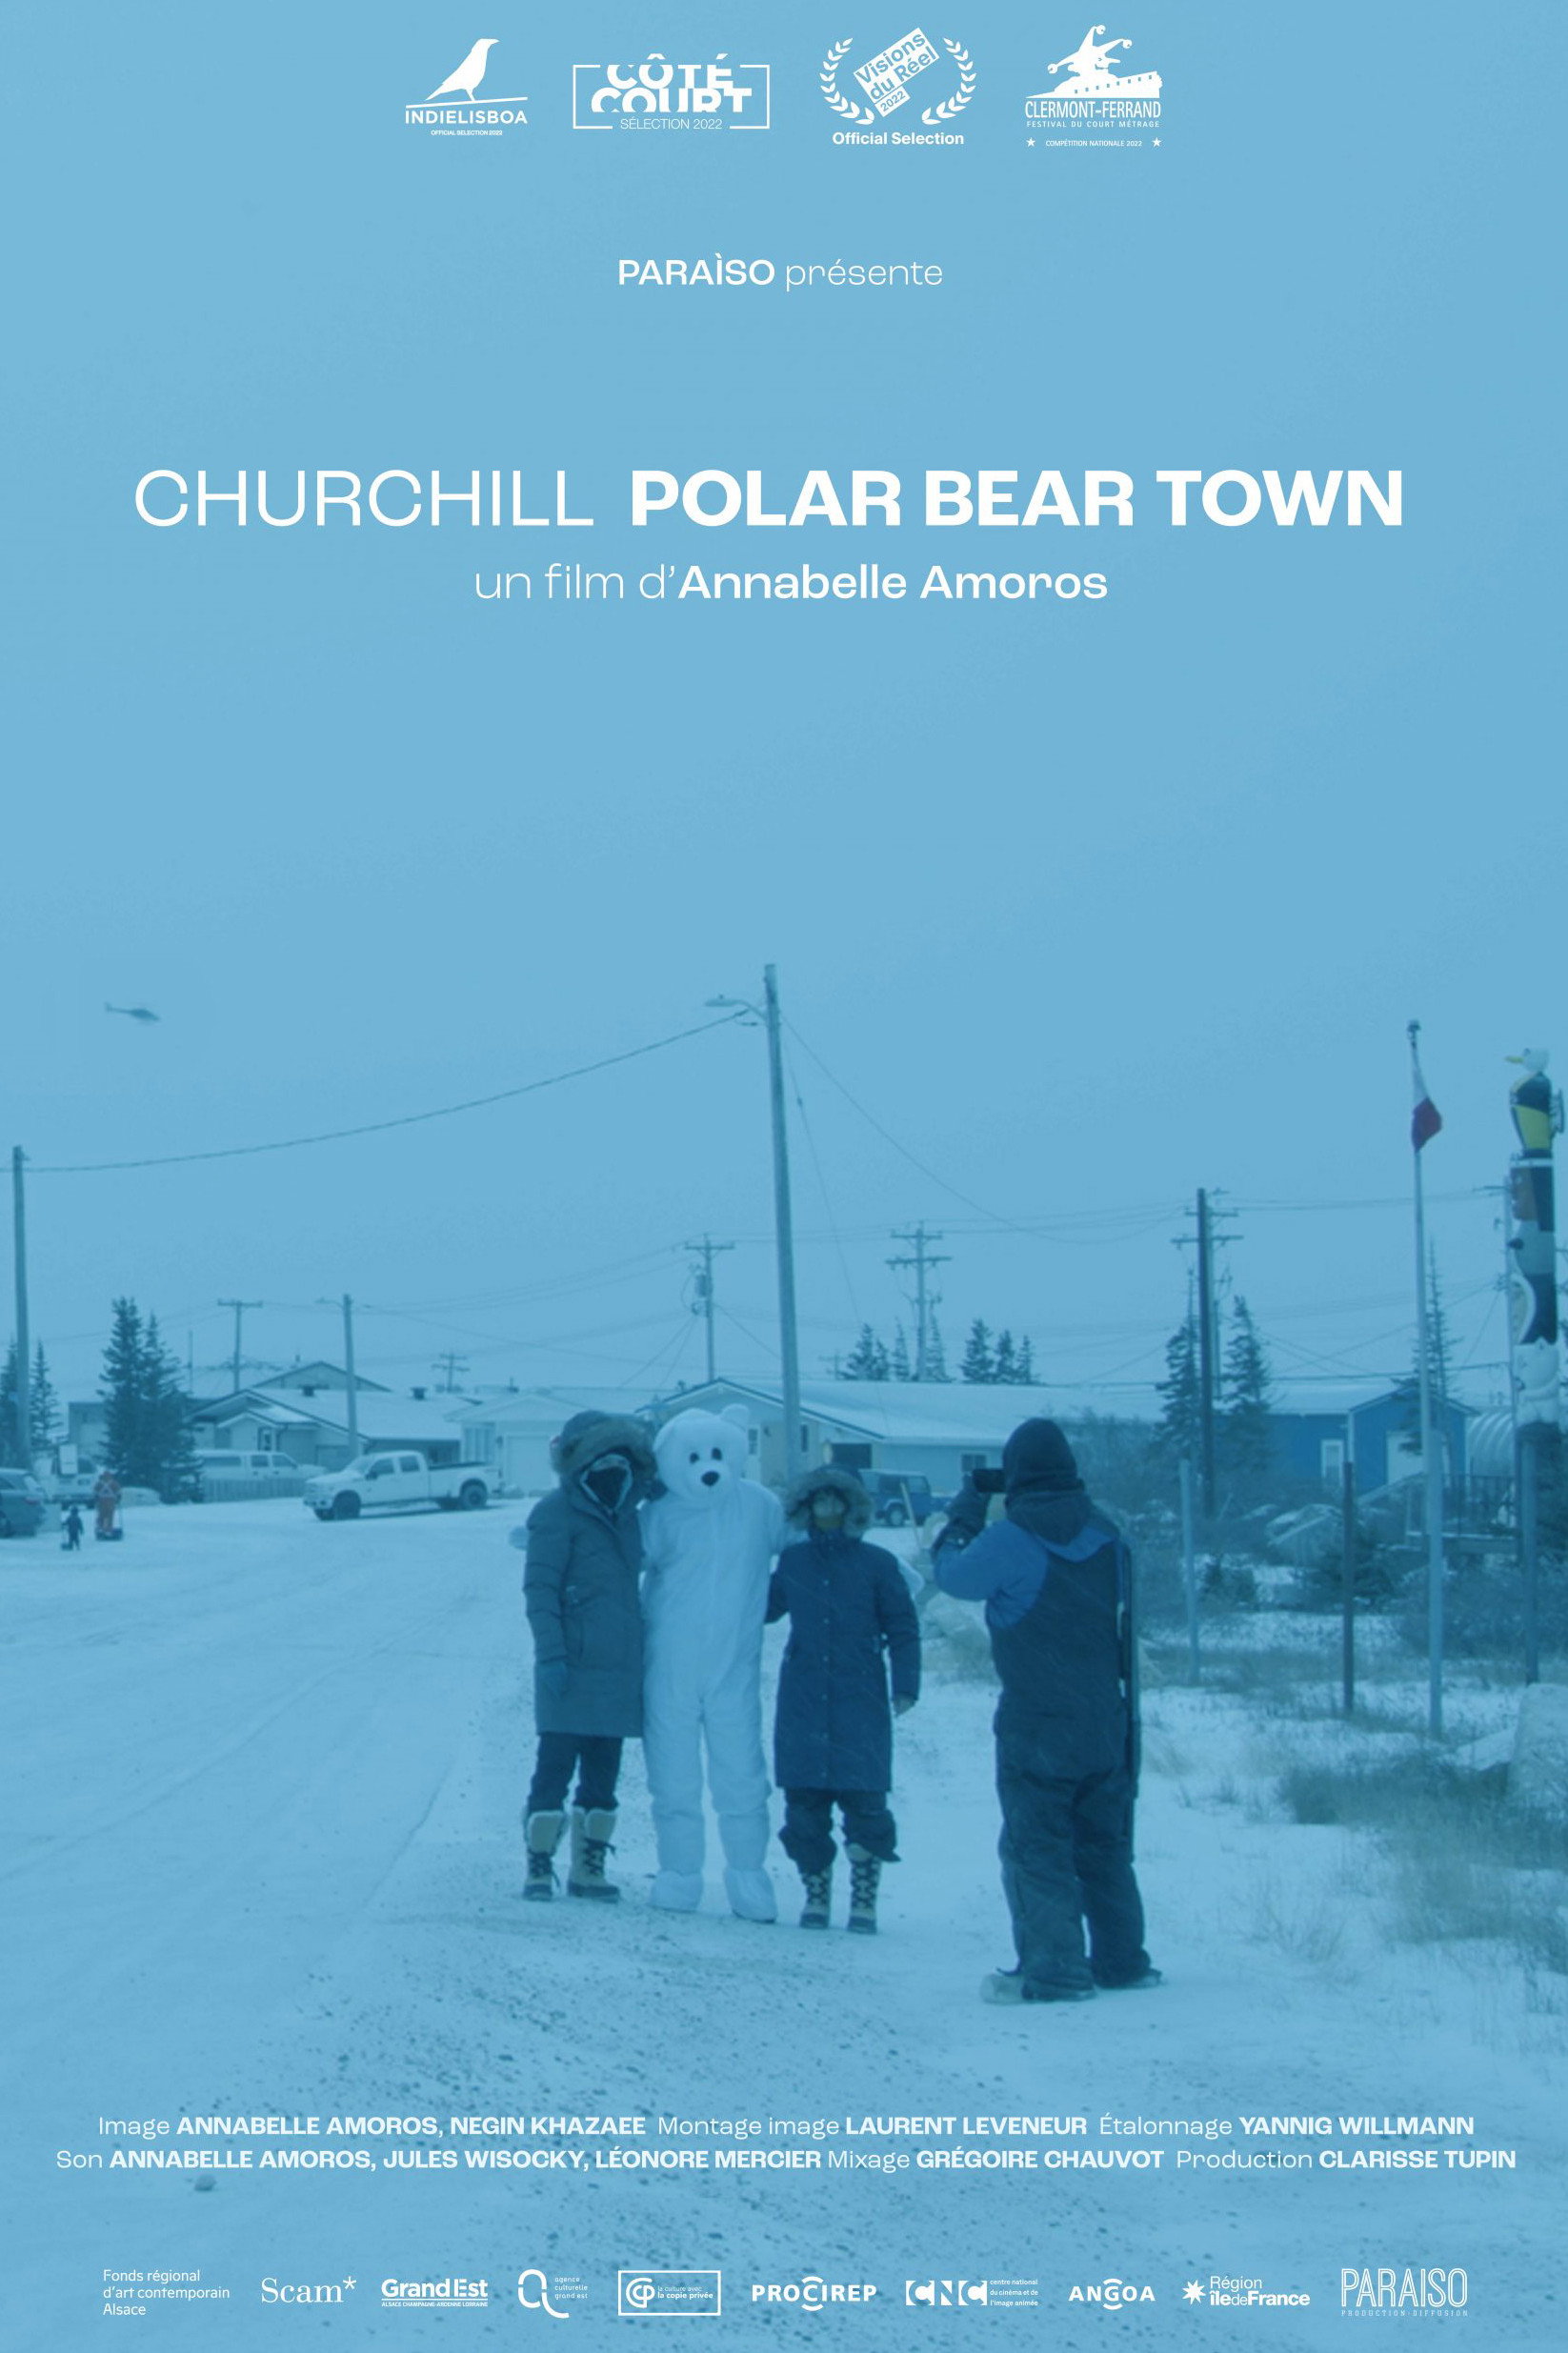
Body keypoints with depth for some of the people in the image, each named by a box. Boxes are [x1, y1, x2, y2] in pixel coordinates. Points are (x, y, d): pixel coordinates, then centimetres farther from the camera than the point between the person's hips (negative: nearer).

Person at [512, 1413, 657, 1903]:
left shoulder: (627, 1515, 14)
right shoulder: (558, 1515, -6)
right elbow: (539, 1587, -10)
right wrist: (550, 1652, -16)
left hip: (619, 1671, 7)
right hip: (572, 1669, -7)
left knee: (603, 1773, 10)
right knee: (556, 1766, -5)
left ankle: (588, 1868, 18)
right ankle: (539, 1868, 2)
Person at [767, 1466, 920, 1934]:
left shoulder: (876, 1564, 4)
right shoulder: (792, 1562, 12)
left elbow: (902, 1628, 4)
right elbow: (762, 1608, 26)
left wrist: (905, 1685, -4)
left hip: (860, 1702, -2)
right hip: (802, 1702, 3)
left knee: (864, 1799, -7)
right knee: (804, 1802, 0)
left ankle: (864, 1900, 1)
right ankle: (816, 1894, 11)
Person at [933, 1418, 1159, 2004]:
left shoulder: (1010, 1540, -16)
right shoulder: (1106, 1534, 4)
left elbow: (953, 1574, 0)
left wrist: (965, 1512, 13)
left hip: (1036, 1725, -6)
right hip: (1105, 1720, 6)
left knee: (1036, 1848, 0)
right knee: (1104, 1844, 16)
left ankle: (1054, 1970, -3)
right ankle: (1121, 1960, 21)